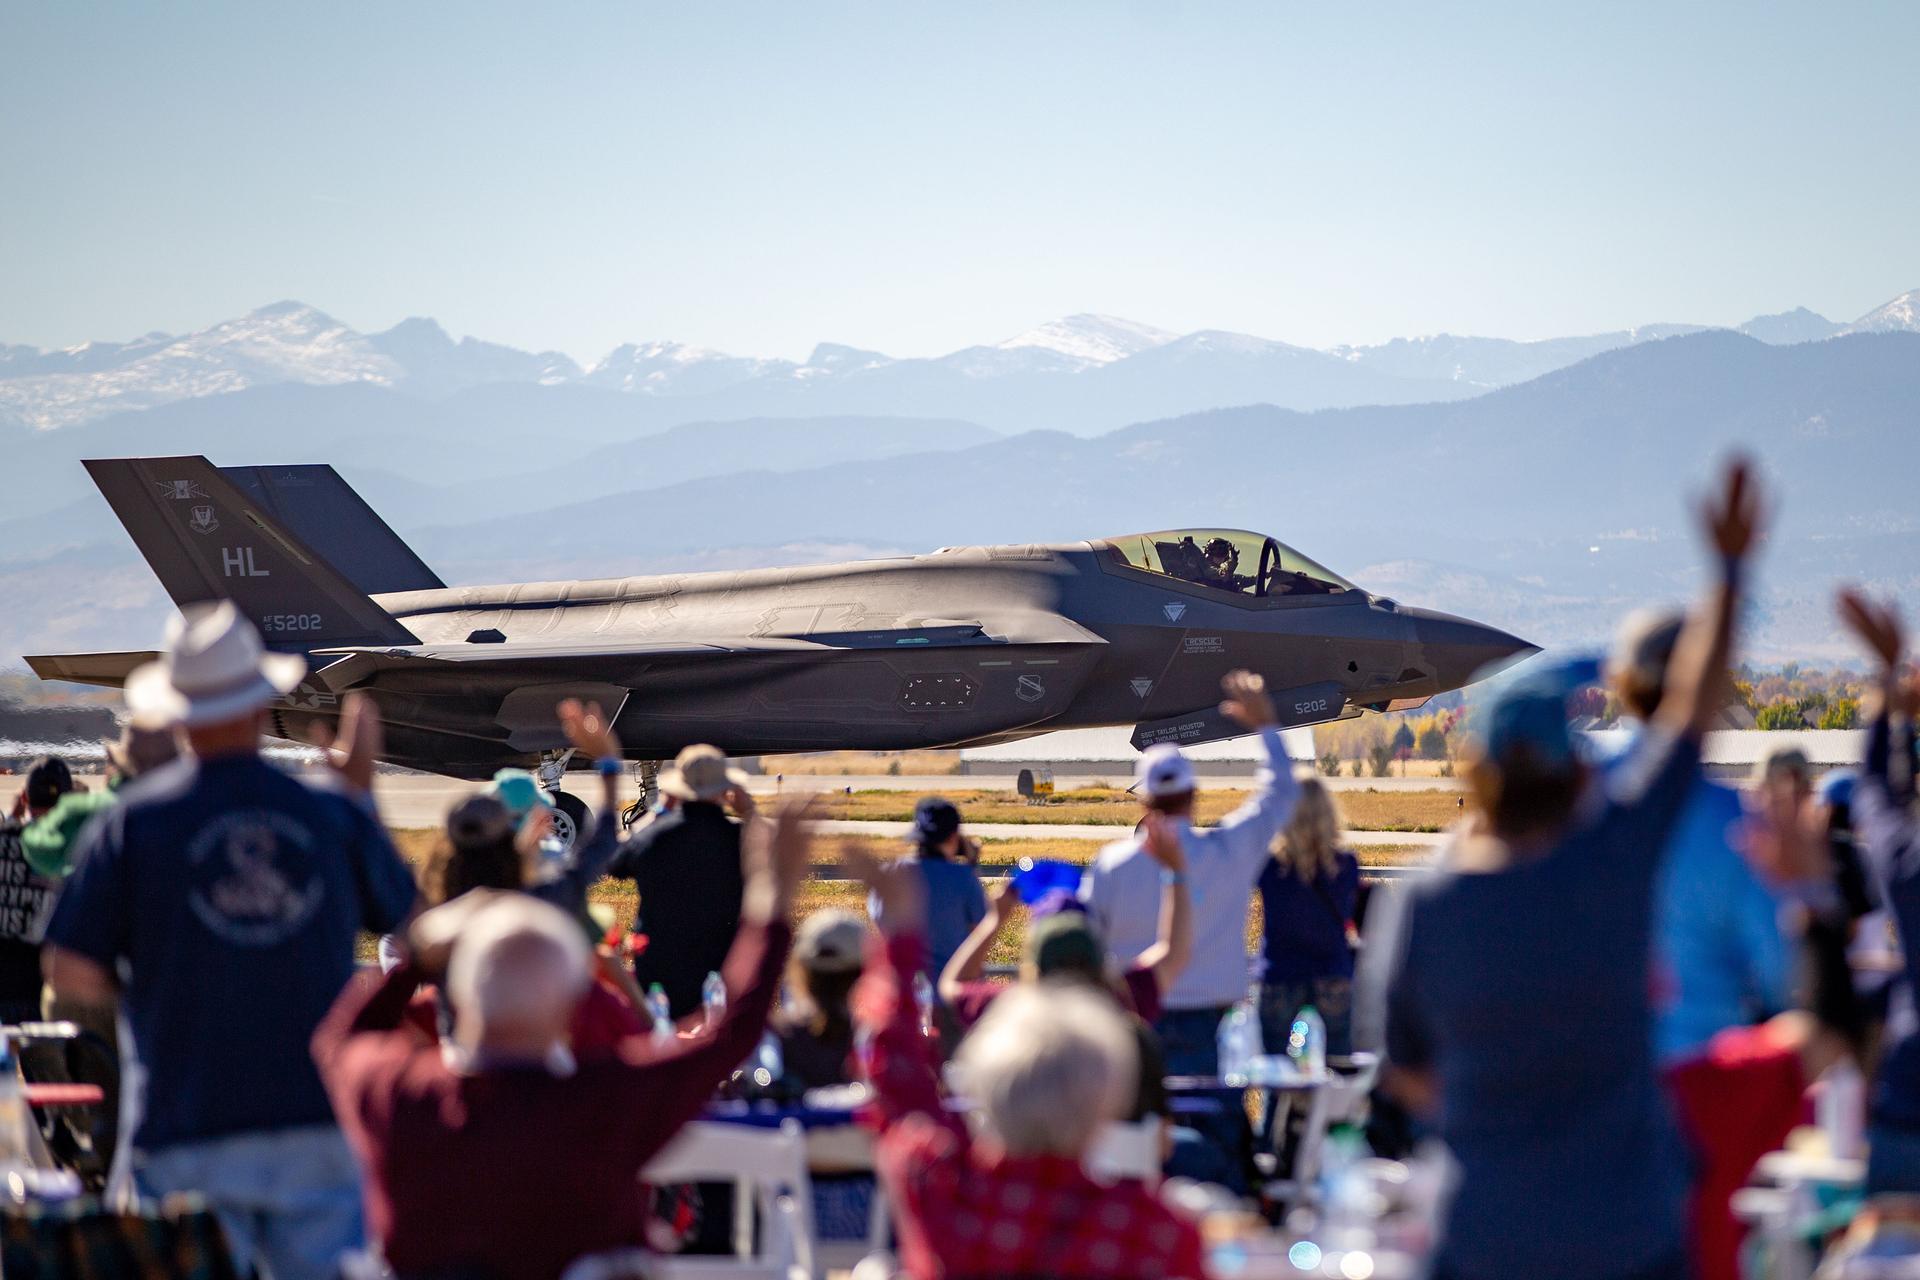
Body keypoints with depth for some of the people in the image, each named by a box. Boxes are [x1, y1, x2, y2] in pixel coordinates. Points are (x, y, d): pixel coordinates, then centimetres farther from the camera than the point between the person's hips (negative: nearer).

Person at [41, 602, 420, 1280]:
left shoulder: (132, 821, -5)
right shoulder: (333, 812, 1)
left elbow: (71, 974, -6)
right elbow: (402, 913, 18)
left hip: (189, 1132, -1)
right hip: (321, 1121, 1)